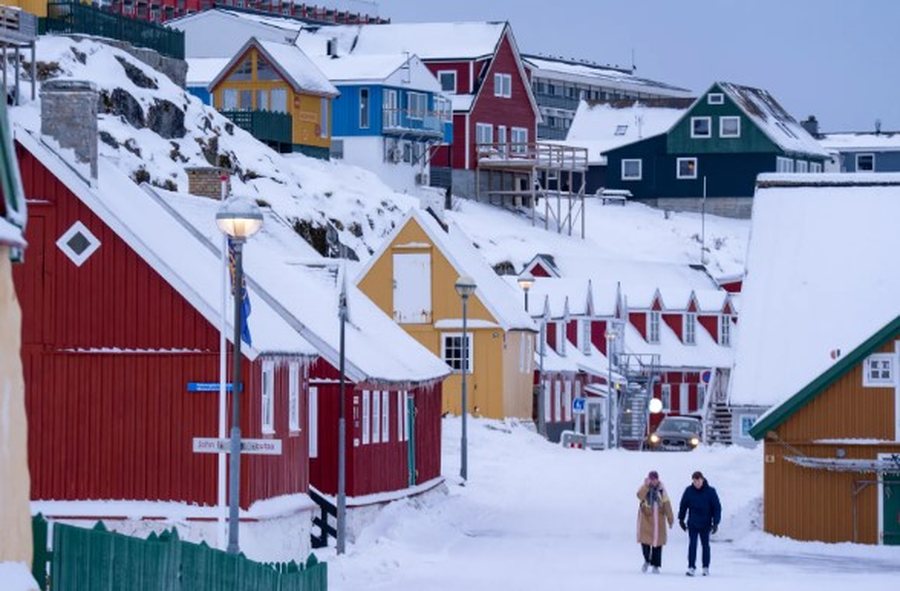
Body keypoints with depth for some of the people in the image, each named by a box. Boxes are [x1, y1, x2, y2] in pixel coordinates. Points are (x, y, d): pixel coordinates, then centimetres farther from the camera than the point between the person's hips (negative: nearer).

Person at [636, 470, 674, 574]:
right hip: (646, 517, -1)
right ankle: (647, 560, 21)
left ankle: (656, 565, 11)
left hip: (658, 518, 1)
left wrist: (670, 518, 5)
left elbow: (666, 503, 5)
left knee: (657, 541, 2)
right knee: (645, 540, -5)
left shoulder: (661, 489, 3)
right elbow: (640, 495, -24)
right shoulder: (644, 487, -2)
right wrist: (646, 485, -29)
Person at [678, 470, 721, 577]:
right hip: (692, 524, 0)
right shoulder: (689, 491, -5)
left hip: (705, 524, 0)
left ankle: (706, 567, 21)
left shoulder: (710, 491, -9)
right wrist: (681, 519, 10)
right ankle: (691, 567, -6)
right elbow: (683, 505, 7)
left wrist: (715, 523, -8)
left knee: (705, 545, 10)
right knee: (692, 545, -6)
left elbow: (717, 507, -4)